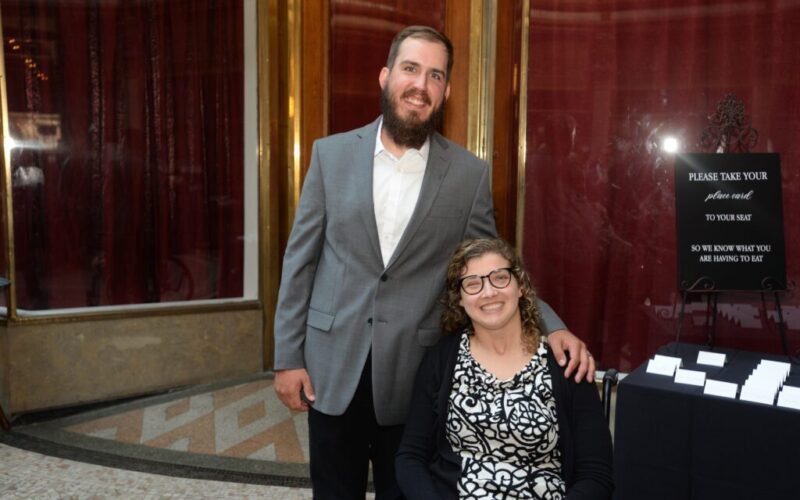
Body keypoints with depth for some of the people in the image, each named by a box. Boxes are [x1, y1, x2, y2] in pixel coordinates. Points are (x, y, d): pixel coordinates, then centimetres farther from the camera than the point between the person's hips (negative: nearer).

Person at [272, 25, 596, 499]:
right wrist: (288, 356, -1)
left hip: (413, 376, -1)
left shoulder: (470, 173, -3)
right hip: (332, 366, 1)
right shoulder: (332, 153, -1)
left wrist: (552, 326, -12)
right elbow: (301, 259, 1)